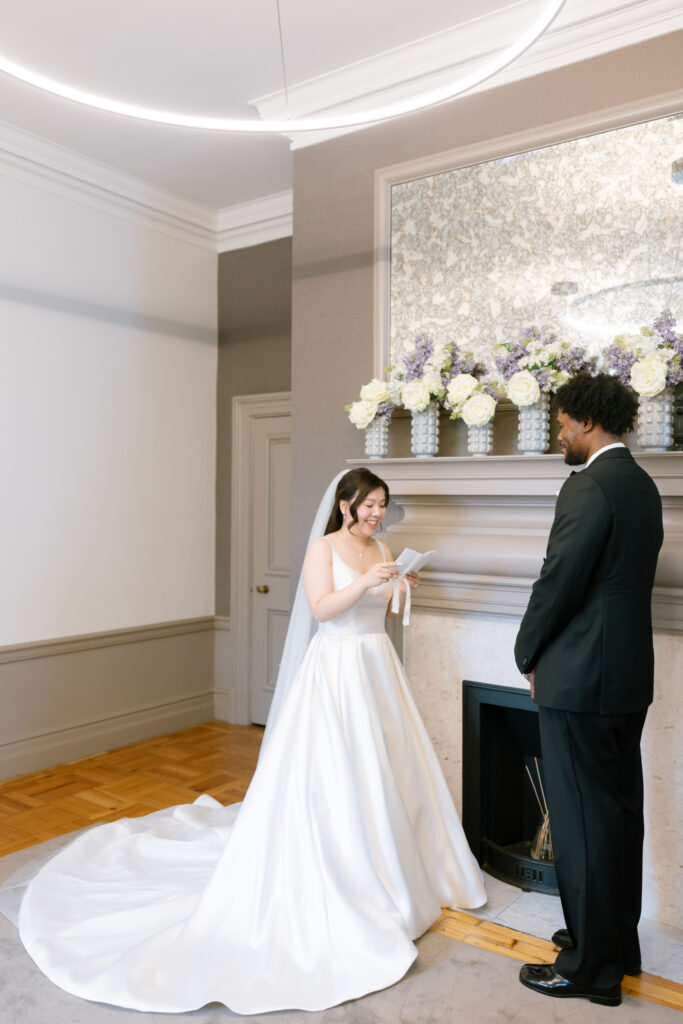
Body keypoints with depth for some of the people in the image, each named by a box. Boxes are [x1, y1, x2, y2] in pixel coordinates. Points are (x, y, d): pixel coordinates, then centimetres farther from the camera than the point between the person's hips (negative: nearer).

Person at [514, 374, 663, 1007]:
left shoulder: (589, 486, -17)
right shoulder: (643, 486, 12)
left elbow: (558, 582, -19)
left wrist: (528, 656, -3)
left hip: (580, 677, -10)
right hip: (628, 675, 10)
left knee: (582, 819, 2)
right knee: (619, 810, 18)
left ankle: (591, 966, 15)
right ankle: (618, 942, 34)